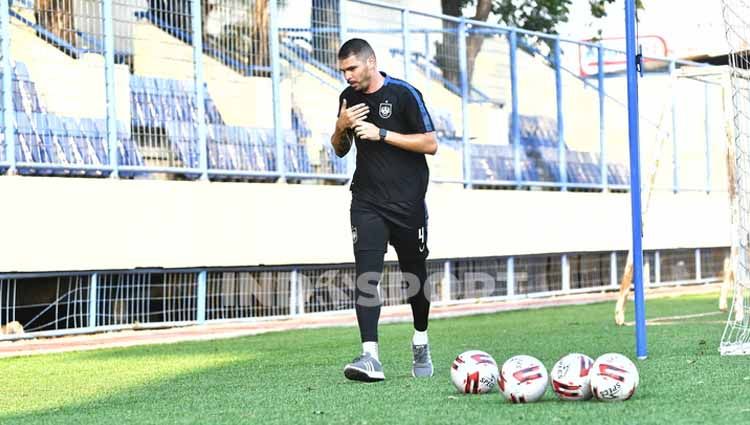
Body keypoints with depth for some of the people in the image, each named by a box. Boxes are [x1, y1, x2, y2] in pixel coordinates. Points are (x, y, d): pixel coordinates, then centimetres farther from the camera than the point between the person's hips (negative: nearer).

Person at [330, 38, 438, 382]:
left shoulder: (404, 94, -8)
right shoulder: (348, 98, 8)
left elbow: (430, 144, -11)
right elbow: (340, 150, 18)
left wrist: (382, 134, -18)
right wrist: (341, 127, -5)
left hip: (408, 202, -3)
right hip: (367, 202, 3)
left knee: (414, 276, 11)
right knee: (366, 276, -14)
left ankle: (420, 344, 34)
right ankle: (370, 357, -21)